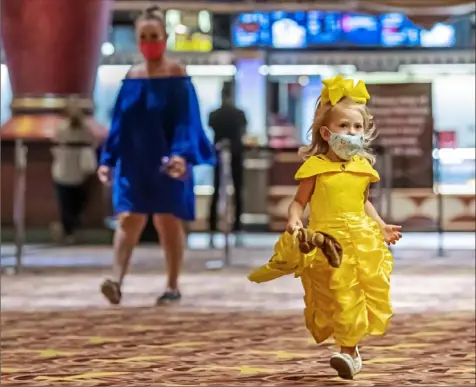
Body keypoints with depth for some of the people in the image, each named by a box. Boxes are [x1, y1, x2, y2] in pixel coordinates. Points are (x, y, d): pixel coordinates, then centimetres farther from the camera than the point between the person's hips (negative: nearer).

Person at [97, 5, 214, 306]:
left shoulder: (177, 75, -5)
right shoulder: (132, 77, 8)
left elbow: (186, 120, -13)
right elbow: (120, 123, 10)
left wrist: (182, 154, -27)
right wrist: (108, 159, 4)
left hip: (168, 162, -3)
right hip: (134, 161, 3)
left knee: (169, 222, 4)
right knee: (128, 218, -9)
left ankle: (173, 286, 13)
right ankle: (117, 281, -20)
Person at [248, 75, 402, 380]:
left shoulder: (363, 166, 7)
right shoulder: (315, 166, -6)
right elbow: (299, 201, -1)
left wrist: (382, 226, 16)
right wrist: (294, 220, -20)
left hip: (362, 238, 4)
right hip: (328, 240, -4)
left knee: (368, 293, 3)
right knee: (340, 294, -5)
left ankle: (350, 348, 14)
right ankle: (350, 349, 7)